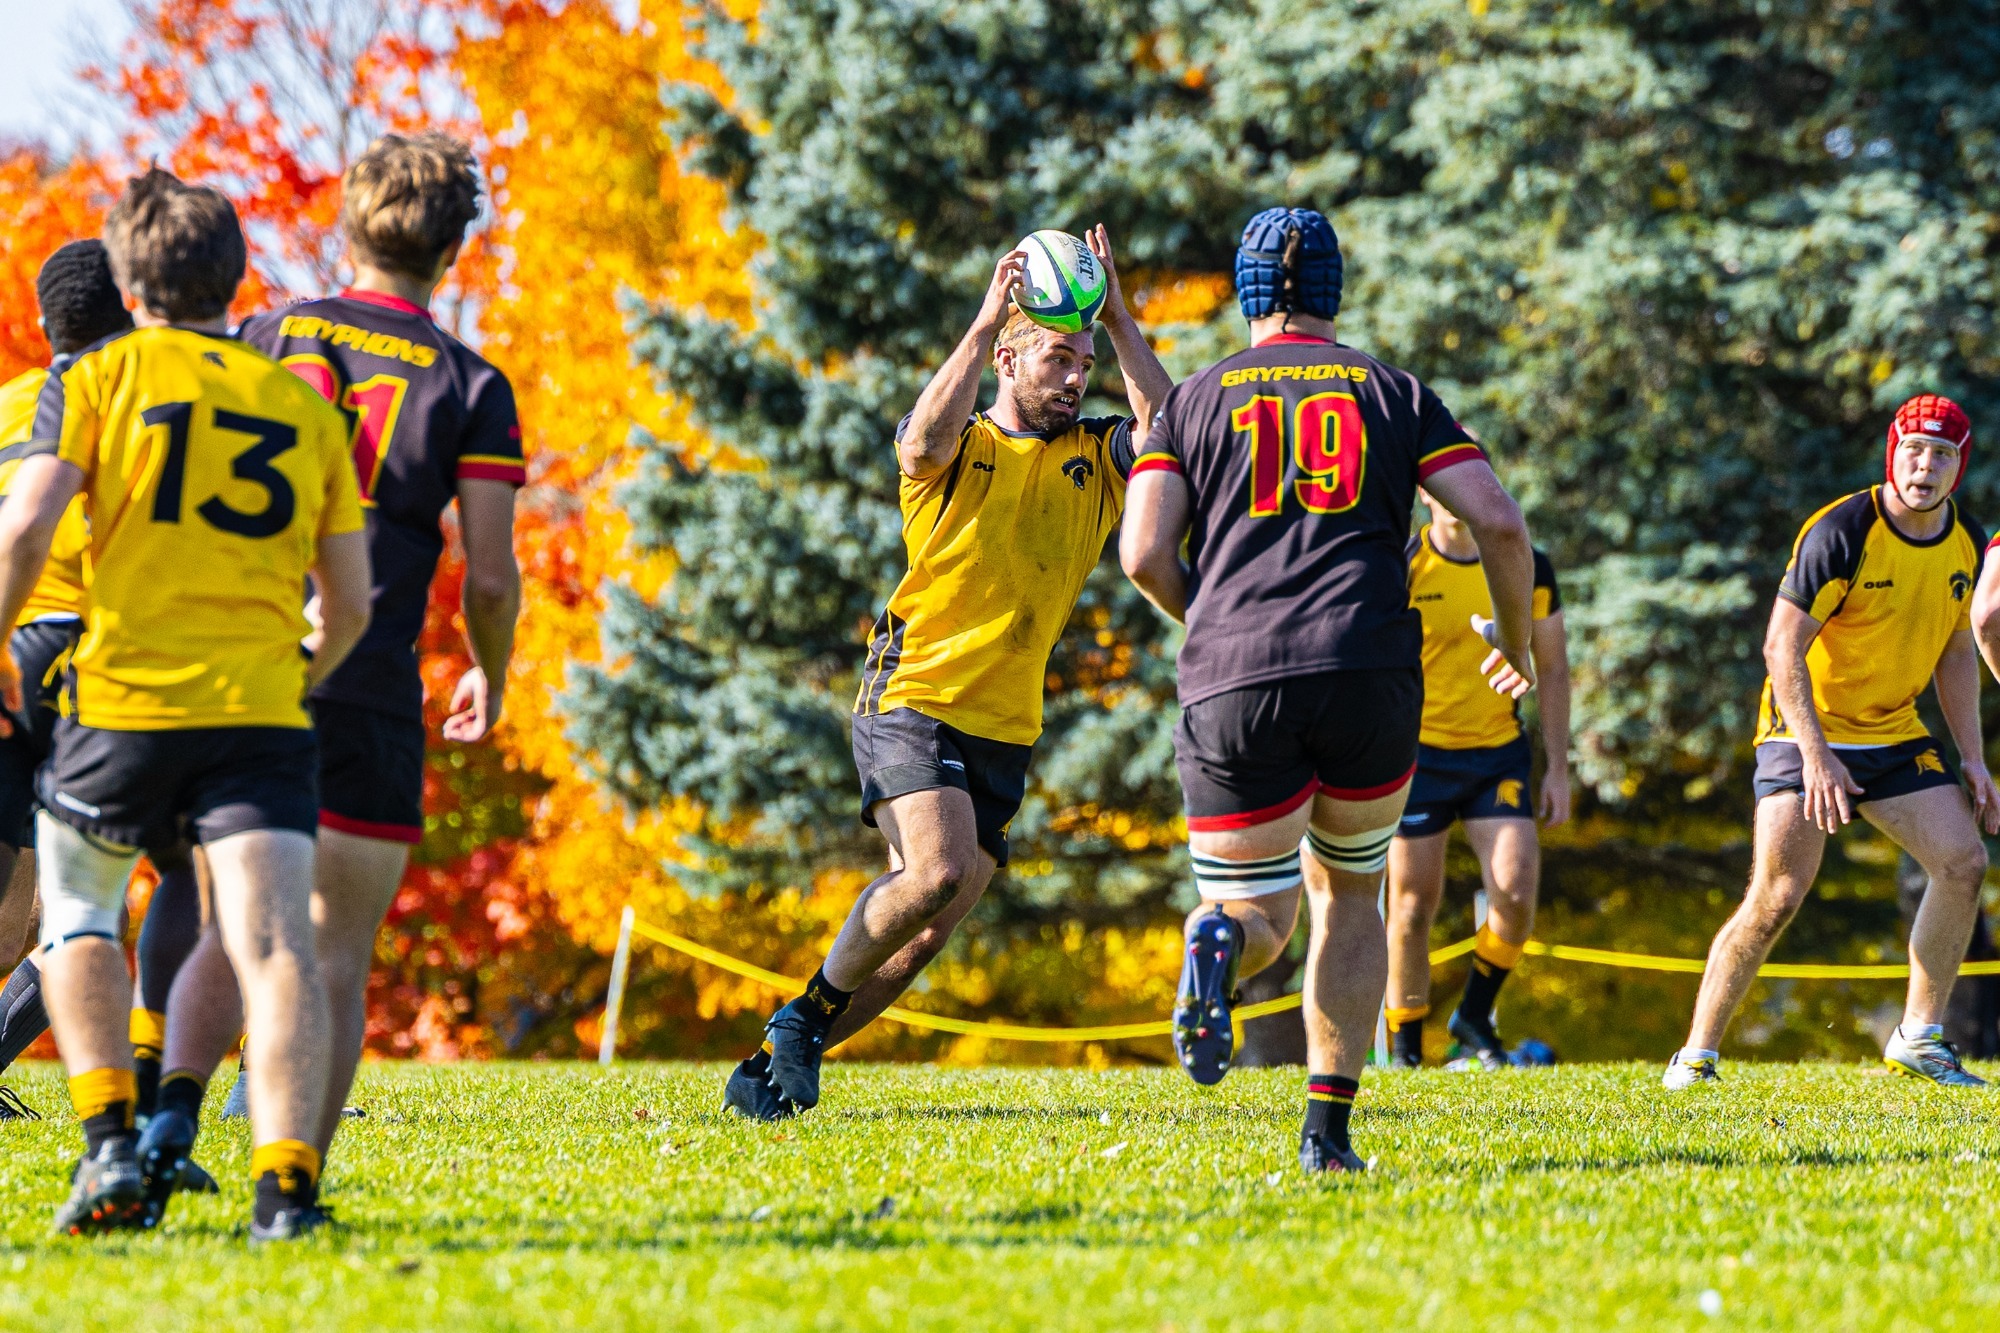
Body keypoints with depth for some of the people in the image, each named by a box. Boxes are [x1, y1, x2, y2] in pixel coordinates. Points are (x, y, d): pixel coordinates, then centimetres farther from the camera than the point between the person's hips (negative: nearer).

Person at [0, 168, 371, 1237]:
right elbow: (350, 603, 15)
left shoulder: (103, 375, 5)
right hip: (263, 715, 1)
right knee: (274, 944, -9)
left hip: (125, 699, -1)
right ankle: (285, 1180, -29)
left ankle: (111, 1143, 4)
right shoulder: (307, 407, 14)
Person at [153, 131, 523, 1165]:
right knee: (338, 953, 4)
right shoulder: (470, 385, 3)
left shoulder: (267, 335, 9)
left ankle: (175, 1103, -12)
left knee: (229, 927, 12)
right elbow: (490, 575, 0)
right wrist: (490, 679, 18)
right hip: (366, 692, -2)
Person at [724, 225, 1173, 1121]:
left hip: (1006, 729, 5)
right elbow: (925, 438, -22)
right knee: (939, 871, -27)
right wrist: (984, 322, -22)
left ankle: (775, 1065, 12)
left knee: (923, 934, 0)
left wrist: (1118, 317, -9)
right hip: (912, 700, -5)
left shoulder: (1096, 459, 12)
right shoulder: (955, 448, 2)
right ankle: (810, 1011, -7)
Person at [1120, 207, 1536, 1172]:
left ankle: (1219, 947, -28)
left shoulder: (1195, 400, 13)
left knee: (1254, 915, 12)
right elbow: (1499, 523, 5)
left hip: (1234, 690, 0)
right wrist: (1515, 648, 21)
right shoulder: (1394, 393, 14)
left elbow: (1145, 554, 2)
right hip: (1369, 674, 0)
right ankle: (1328, 1130, 10)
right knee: (1347, 895, 22)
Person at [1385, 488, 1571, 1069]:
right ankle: (1405, 1049, 13)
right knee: (1414, 903, -1)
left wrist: (1558, 768, 4)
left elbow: (1552, 668, 8)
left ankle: (1474, 1016, 10)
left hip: (1498, 753, 2)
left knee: (1517, 891, -13)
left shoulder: (1528, 569, 0)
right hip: (1418, 754, -2)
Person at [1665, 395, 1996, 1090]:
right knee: (1777, 895, -16)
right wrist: (1815, 756, -26)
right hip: (1806, 729, -6)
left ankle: (1919, 1041, 3)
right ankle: (1696, 1056, -6)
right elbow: (1782, 647, -20)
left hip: (1896, 734, 6)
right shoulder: (1842, 532, -19)